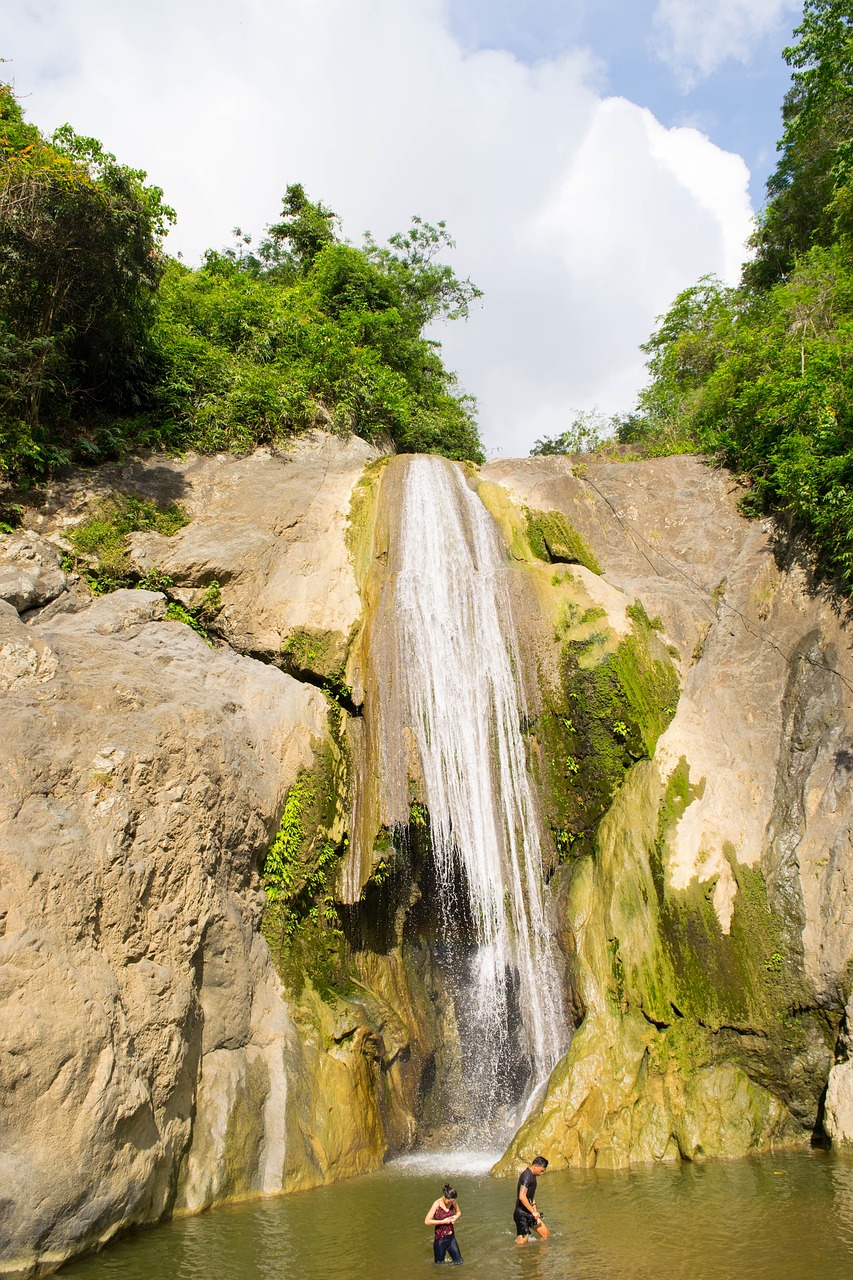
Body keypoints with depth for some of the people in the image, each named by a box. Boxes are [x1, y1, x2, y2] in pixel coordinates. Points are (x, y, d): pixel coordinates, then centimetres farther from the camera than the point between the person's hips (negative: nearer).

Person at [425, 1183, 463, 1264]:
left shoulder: (453, 1202, -6)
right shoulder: (437, 1204, -21)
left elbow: (459, 1212, 14)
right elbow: (427, 1221, -23)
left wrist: (456, 1217, -9)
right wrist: (443, 1221, -22)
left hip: (451, 1237, 5)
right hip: (440, 1239, -5)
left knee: (459, 1262, 9)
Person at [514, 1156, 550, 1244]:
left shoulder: (532, 1176, 12)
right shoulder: (527, 1176, -20)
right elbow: (522, 1197, -30)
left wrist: (535, 1210, 12)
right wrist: (533, 1212, -24)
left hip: (529, 1213, 10)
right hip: (522, 1214, -10)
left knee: (546, 1234, 11)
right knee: (522, 1242, -7)